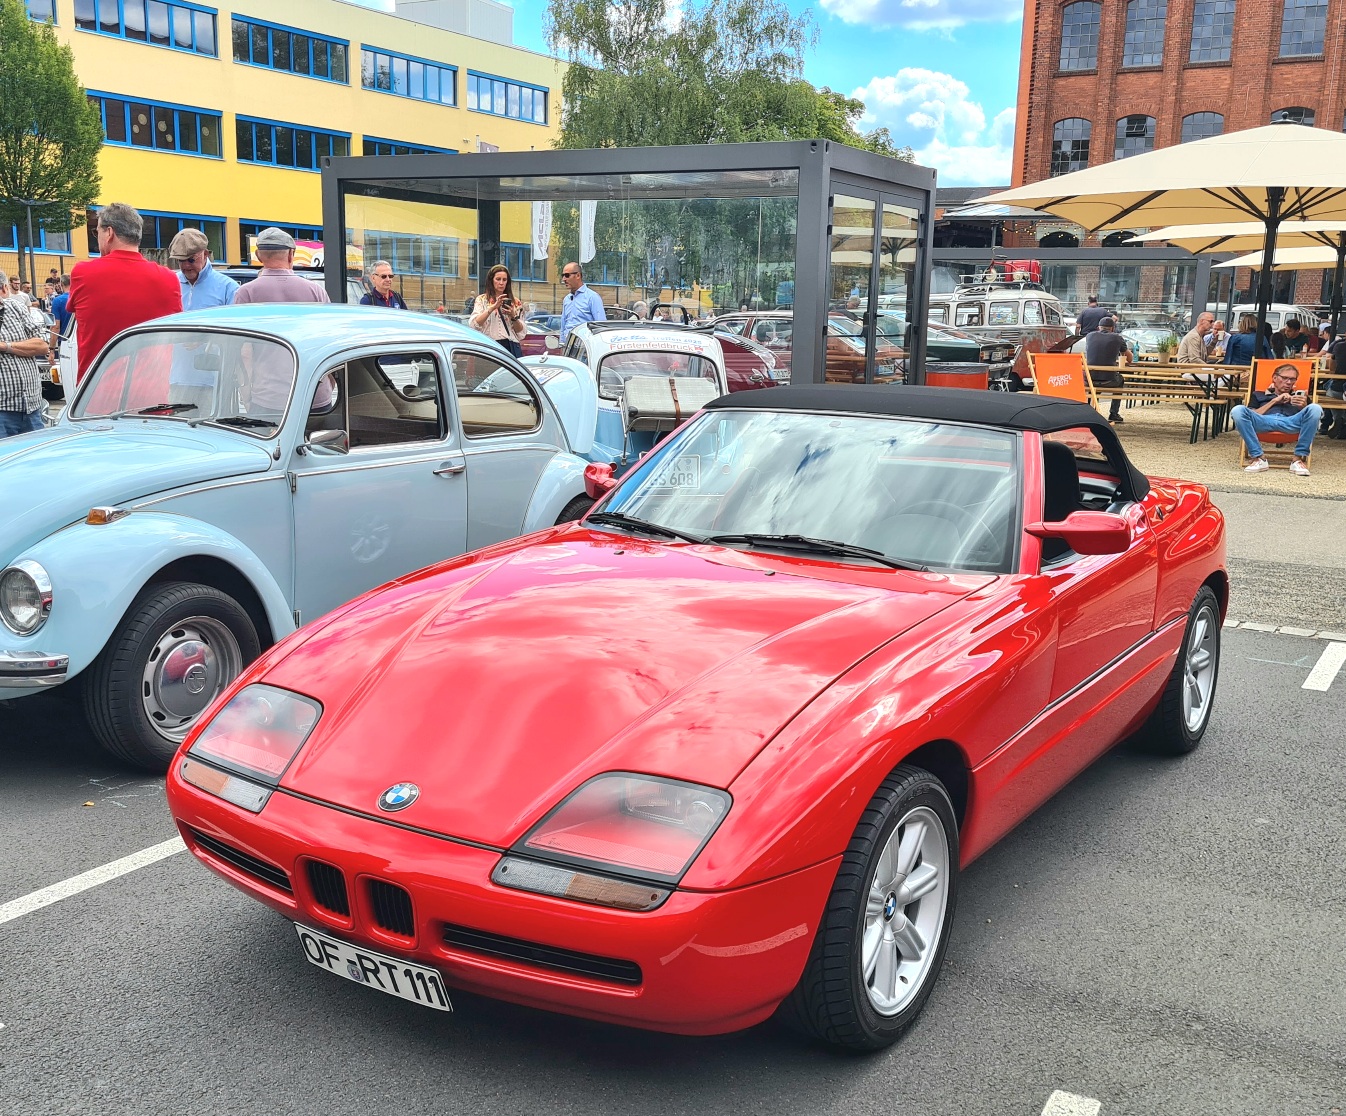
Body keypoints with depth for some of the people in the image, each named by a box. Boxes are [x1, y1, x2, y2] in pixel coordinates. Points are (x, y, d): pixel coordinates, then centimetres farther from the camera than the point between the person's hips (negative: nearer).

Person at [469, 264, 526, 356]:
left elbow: (522, 333, 10)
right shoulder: (482, 300, 10)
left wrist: (513, 317, -7)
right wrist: (492, 307, -15)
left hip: (511, 348, 2)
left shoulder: (515, 302, 15)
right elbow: (473, 325, -8)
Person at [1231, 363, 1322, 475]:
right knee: (1238, 410, -31)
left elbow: (1310, 415, 18)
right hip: (1264, 421, 0)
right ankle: (1259, 458, -28)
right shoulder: (1259, 395, 34)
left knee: (1315, 408, -30)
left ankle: (1299, 458, -28)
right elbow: (1252, 416, 15)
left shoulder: (1299, 397, 36)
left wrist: (1304, 406, -3)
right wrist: (1274, 401, 11)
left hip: (1290, 423, 1)